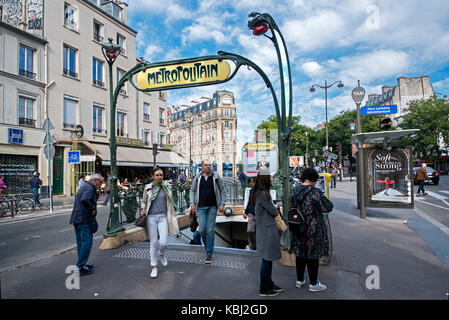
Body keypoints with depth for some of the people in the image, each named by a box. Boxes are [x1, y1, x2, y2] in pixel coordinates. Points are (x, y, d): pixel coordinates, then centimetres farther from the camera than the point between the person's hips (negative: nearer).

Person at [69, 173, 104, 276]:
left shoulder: (83, 187, 19)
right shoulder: (90, 188, -14)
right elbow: (84, 200, -30)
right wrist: (92, 209, -19)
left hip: (76, 219, 10)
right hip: (84, 219, -10)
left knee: (81, 242, 16)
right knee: (87, 242, -5)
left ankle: (81, 264, 26)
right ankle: (80, 267, -2)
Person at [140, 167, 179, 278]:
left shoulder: (167, 187, 5)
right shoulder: (148, 188, 3)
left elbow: (171, 202, 15)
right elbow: (144, 201, 17)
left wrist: (172, 213, 11)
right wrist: (143, 209, -1)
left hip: (163, 217, 0)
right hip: (151, 217, 0)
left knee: (163, 242, -7)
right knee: (153, 242, 4)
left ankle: (161, 254, 30)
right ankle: (154, 267, 18)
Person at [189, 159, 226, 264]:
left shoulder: (216, 177, 0)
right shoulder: (197, 177, 2)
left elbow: (223, 191, 6)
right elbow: (192, 190, 11)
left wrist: (222, 204, -2)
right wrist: (192, 203, 1)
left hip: (212, 207, -1)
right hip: (201, 207, 1)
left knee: (210, 230, 0)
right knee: (202, 229, -2)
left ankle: (209, 253, 11)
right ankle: (206, 245, 29)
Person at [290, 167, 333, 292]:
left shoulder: (295, 191, 2)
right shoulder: (315, 192, -19)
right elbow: (327, 208, -12)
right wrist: (324, 199, 6)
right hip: (313, 229, -6)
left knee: (300, 253, 17)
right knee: (313, 255, 6)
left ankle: (299, 280, 30)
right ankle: (313, 284, 20)